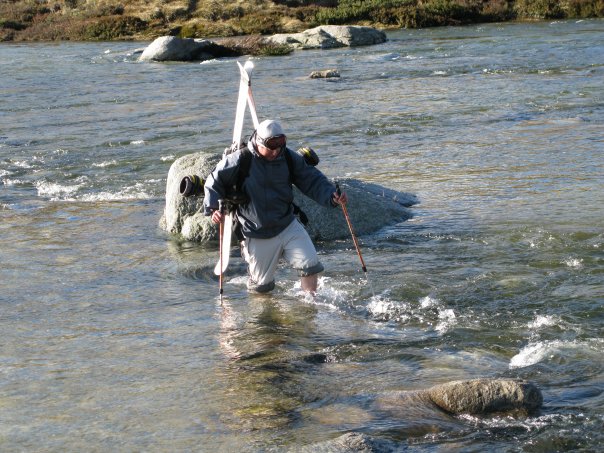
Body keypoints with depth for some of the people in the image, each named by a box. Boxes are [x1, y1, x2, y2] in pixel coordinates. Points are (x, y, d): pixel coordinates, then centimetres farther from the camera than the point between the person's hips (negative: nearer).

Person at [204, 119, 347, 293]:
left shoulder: (289, 158, -3)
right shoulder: (240, 160, -12)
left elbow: (312, 181, 2)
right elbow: (214, 182, -1)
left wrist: (332, 196, -15)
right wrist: (213, 208, -15)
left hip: (288, 226, 2)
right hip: (258, 236, -2)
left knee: (311, 266, -12)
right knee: (262, 287, 8)